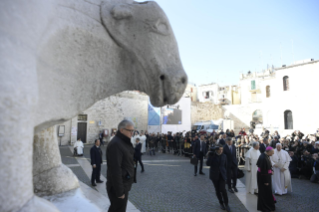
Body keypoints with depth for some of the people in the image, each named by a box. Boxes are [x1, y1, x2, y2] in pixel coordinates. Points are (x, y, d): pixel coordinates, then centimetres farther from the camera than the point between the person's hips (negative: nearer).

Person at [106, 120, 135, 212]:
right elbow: (115, 170, -26)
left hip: (124, 184, 9)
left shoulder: (124, 142, 10)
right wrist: (119, 191, -23)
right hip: (118, 187, -9)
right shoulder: (115, 144, -22)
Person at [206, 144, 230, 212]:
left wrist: (226, 176, 7)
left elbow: (225, 166, 8)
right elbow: (208, 164, -20)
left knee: (223, 189, -10)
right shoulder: (212, 155, -8)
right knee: (217, 190, 8)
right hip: (214, 175, -1)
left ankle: (226, 204, 9)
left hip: (222, 175, 1)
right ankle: (221, 203, 28)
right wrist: (209, 156, -33)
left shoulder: (224, 156, 0)